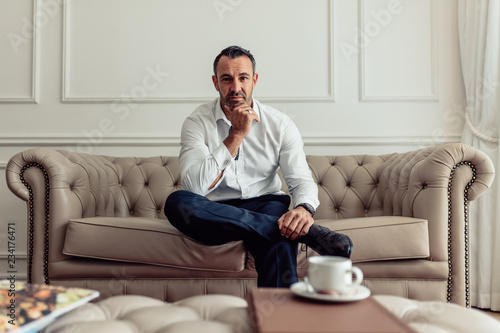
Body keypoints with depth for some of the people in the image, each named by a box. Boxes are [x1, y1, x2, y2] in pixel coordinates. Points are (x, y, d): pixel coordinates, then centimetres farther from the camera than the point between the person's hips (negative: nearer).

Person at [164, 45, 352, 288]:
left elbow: (301, 180, -5)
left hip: (264, 206, -1)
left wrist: (304, 209, -30)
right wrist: (236, 135, -20)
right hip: (215, 213, 1)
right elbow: (194, 186, -18)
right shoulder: (197, 123, -4)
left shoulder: (280, 124, 1)